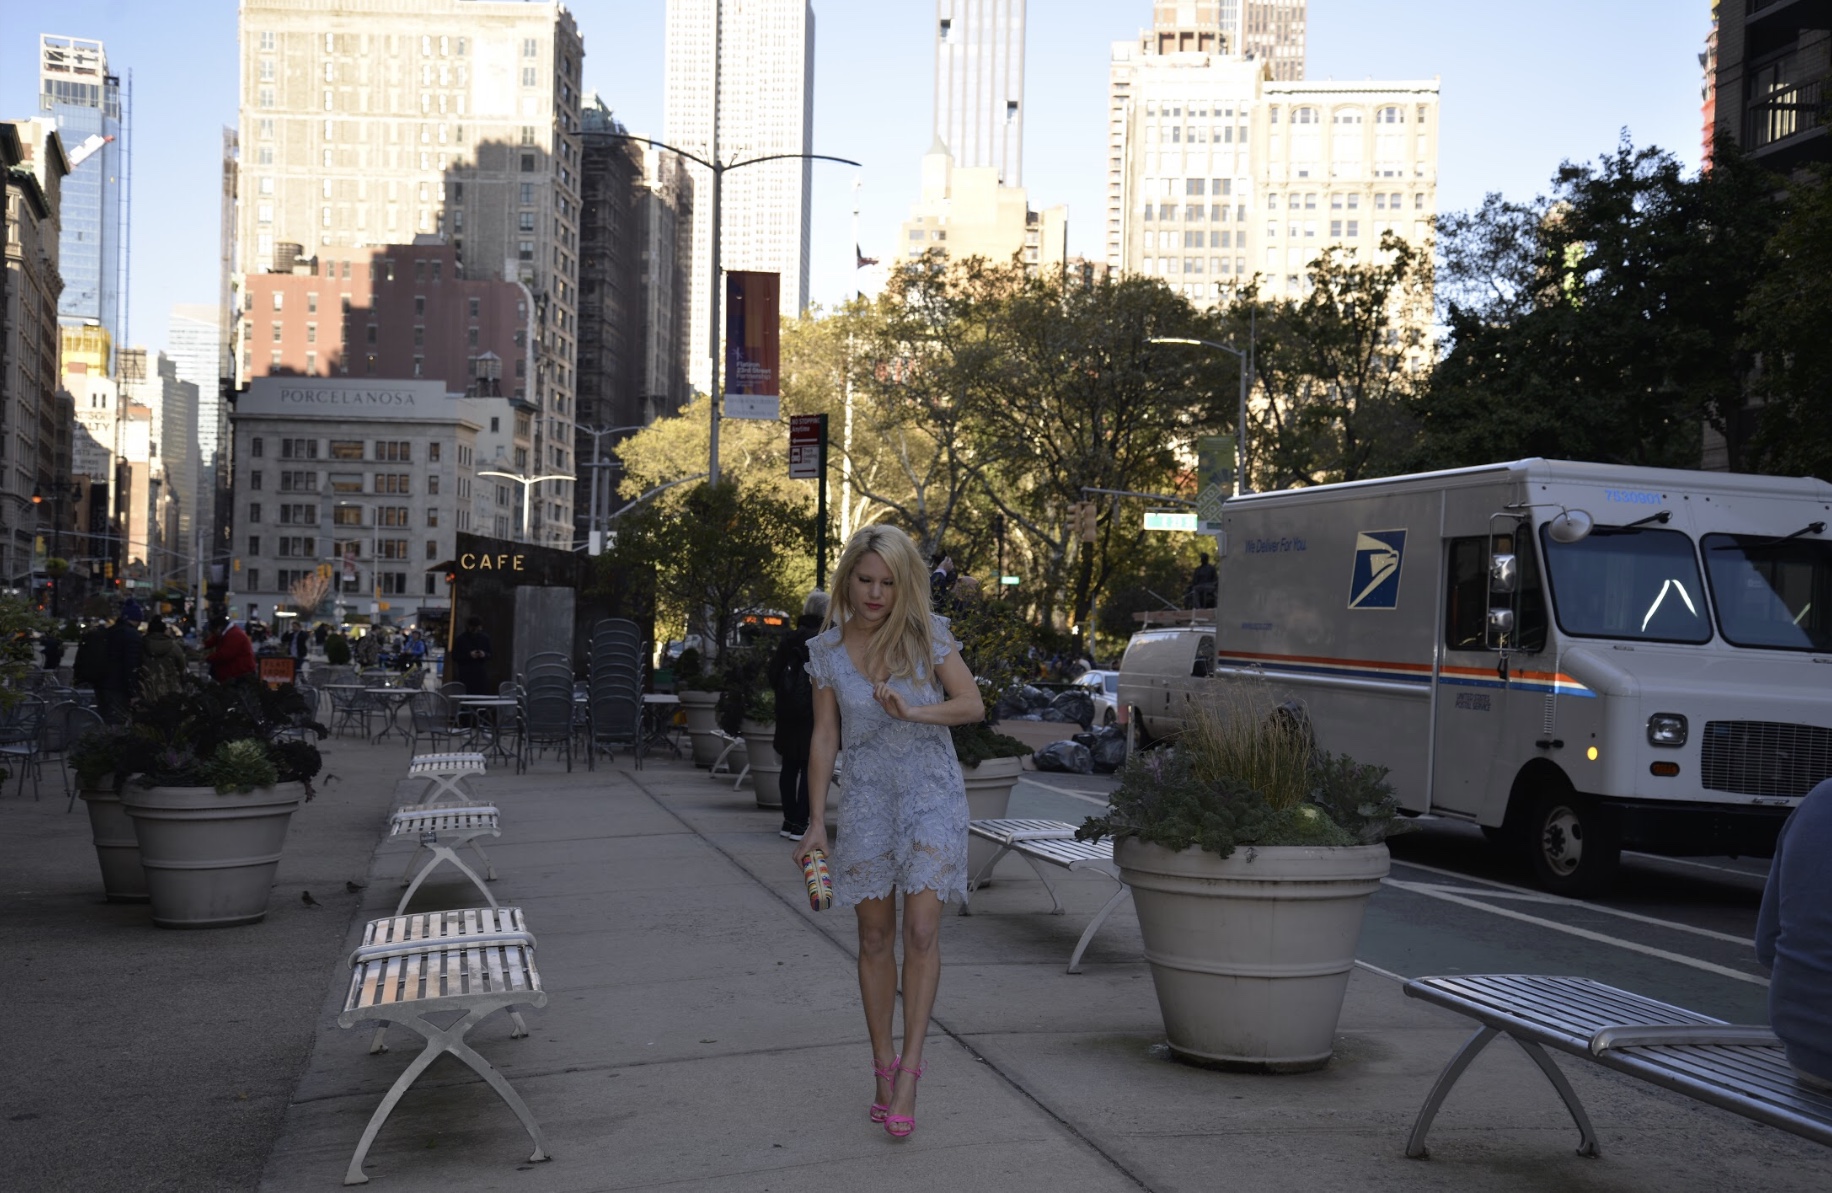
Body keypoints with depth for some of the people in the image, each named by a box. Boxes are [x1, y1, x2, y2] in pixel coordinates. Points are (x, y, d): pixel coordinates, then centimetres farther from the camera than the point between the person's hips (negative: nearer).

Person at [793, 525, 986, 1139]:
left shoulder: (927, 634, -4)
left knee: (922, 929, -13)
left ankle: (909, 1069, -7)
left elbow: (973, 704, -7)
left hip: (931, 795, -2)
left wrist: (913, 712, -24)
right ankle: (883, 1069, 17)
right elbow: (824, 736, 4)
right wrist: (816, 822, 1)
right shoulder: (827, 649, 1)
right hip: (867, 801, 2)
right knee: (875, 938, 7)